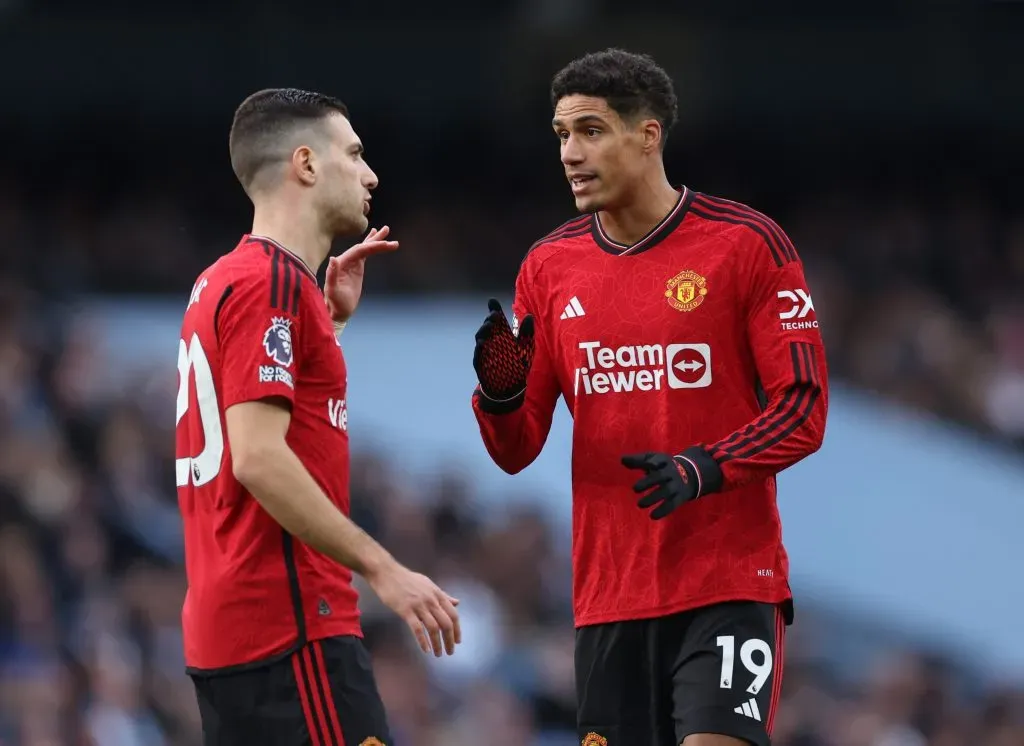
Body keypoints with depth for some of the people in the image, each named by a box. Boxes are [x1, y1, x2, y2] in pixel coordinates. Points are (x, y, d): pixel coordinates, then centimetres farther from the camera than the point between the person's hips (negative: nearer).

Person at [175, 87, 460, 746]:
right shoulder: (272, 284, -12)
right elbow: (259, 458, -20)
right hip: (291, 630, -10)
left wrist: (330, 316, 24)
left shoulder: (224, 281, 18)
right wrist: (383, 569, -20)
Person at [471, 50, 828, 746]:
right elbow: (517, 450, 10)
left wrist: (704, 469, -22)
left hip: (731, 584, -4)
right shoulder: (549, 266, 8)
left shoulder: (746, 243, -5)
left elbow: (804, 407, -6)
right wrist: (499, 392, -12)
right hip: (608, 596, 4)